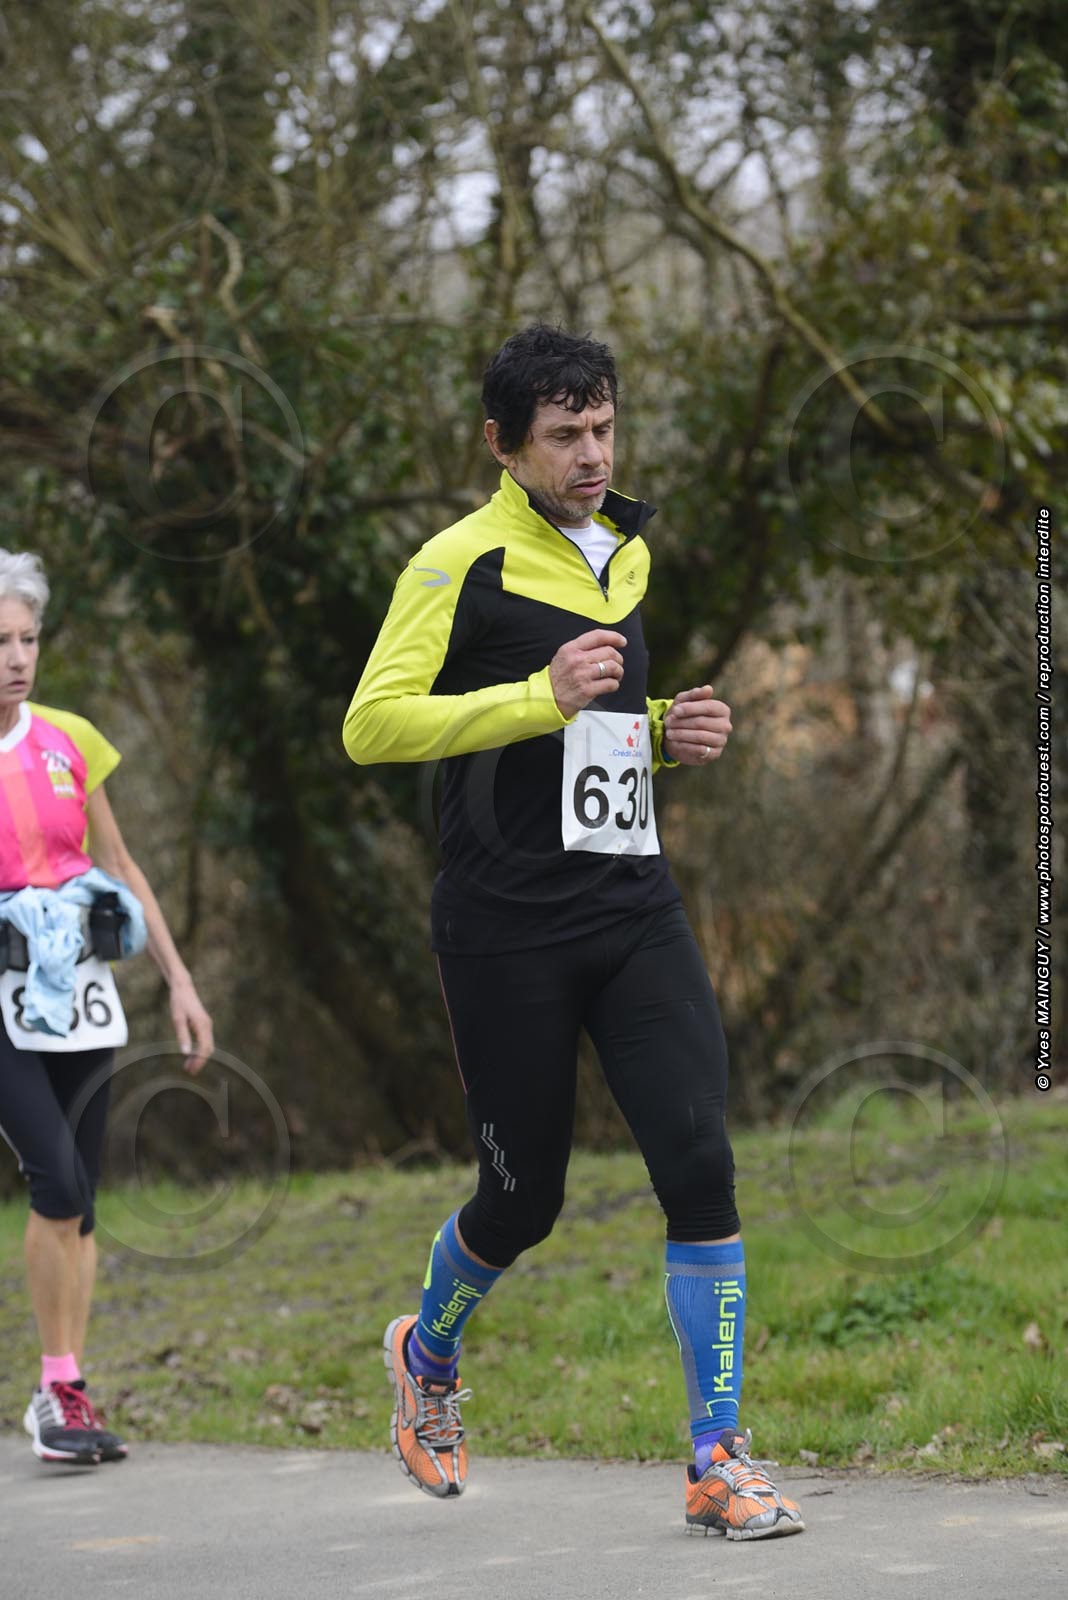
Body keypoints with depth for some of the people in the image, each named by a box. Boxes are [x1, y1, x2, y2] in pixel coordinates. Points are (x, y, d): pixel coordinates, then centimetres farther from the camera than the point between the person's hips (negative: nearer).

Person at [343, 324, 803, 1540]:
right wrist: (543, 697, -23)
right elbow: (371, 725, -15)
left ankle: (718, 1462, -7)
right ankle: (427, 1357, 38)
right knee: (524, 1200, 5)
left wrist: (664, 731, 10)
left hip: (633, 904, 5)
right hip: (507, 927, -5)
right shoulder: (462, 562, -7)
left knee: (700, 1163, -11)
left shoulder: (628, 552, 17)